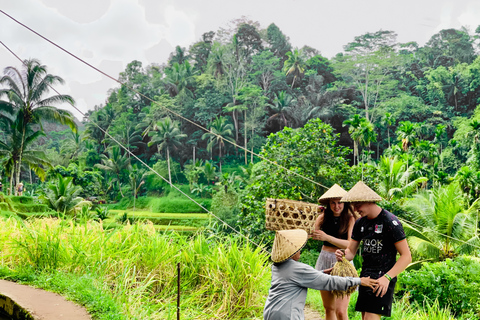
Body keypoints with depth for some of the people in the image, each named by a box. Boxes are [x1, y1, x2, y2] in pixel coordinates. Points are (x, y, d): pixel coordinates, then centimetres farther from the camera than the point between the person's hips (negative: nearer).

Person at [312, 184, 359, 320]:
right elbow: (310, 233, -3)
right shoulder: (323, 217, 2)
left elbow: (350, 245, -19)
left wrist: (327, 237, -28)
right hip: (325, 260, 4)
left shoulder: (350, 219, -8)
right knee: (328, 308, 13)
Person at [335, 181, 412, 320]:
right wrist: (343, 254, -11)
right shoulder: (360, 223, 10)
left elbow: (406, 256, -14)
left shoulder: (390, 222, -12)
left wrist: (387, 277, -26)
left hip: (383, 278, -7)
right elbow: (351, 251, 14)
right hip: (365, 275, 7)